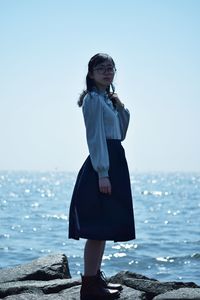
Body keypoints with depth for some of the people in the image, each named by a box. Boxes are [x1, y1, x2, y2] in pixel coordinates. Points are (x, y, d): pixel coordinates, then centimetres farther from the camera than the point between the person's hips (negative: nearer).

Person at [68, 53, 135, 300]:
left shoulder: (106, 99, 19)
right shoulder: (94, 98, -8)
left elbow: (120, 134, 22)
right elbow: (95, 137, -16)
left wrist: (121, 108, 8)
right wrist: (103, 173, -22)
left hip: (113, 164, 10)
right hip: (101, 168, -10)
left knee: (104, 228, 13)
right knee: (97, 228, -11)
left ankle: (96, 277, 21)